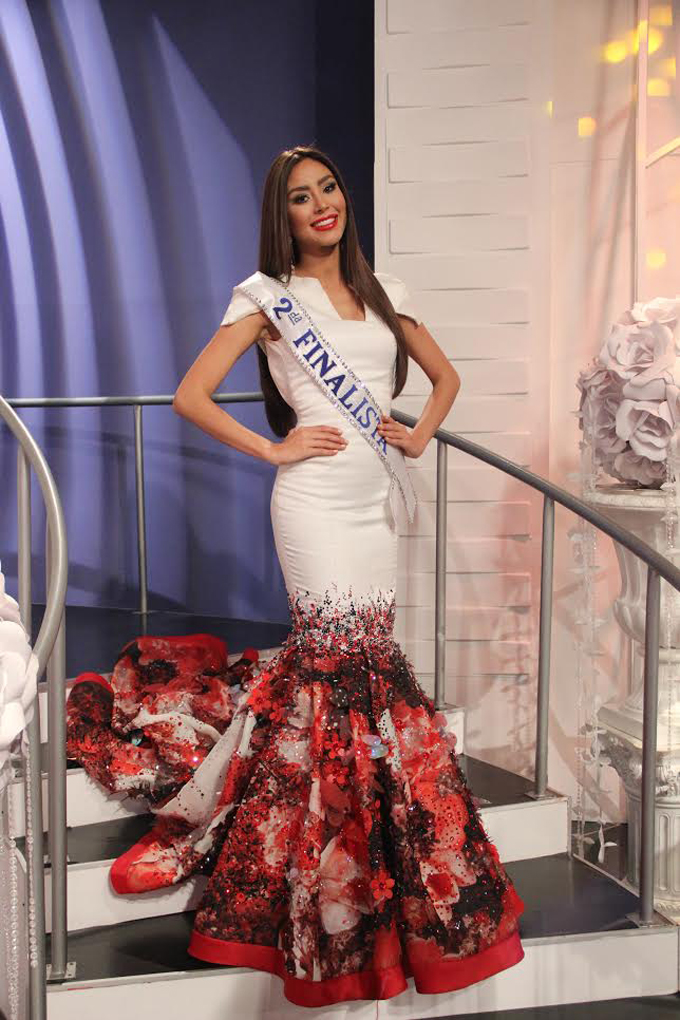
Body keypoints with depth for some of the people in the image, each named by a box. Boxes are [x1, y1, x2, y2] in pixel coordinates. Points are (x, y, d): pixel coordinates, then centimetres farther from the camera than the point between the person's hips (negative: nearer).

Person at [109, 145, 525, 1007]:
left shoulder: (381, 290, 16)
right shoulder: (266, 295, 0)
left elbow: (444, 374, 25)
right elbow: (190, 396, -7)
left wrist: (420, 436, 7)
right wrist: (275, 448, -9)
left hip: (378, 500, 6)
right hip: (317, 504, -6)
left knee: (331, 660, 7)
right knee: (356, 671, -8)